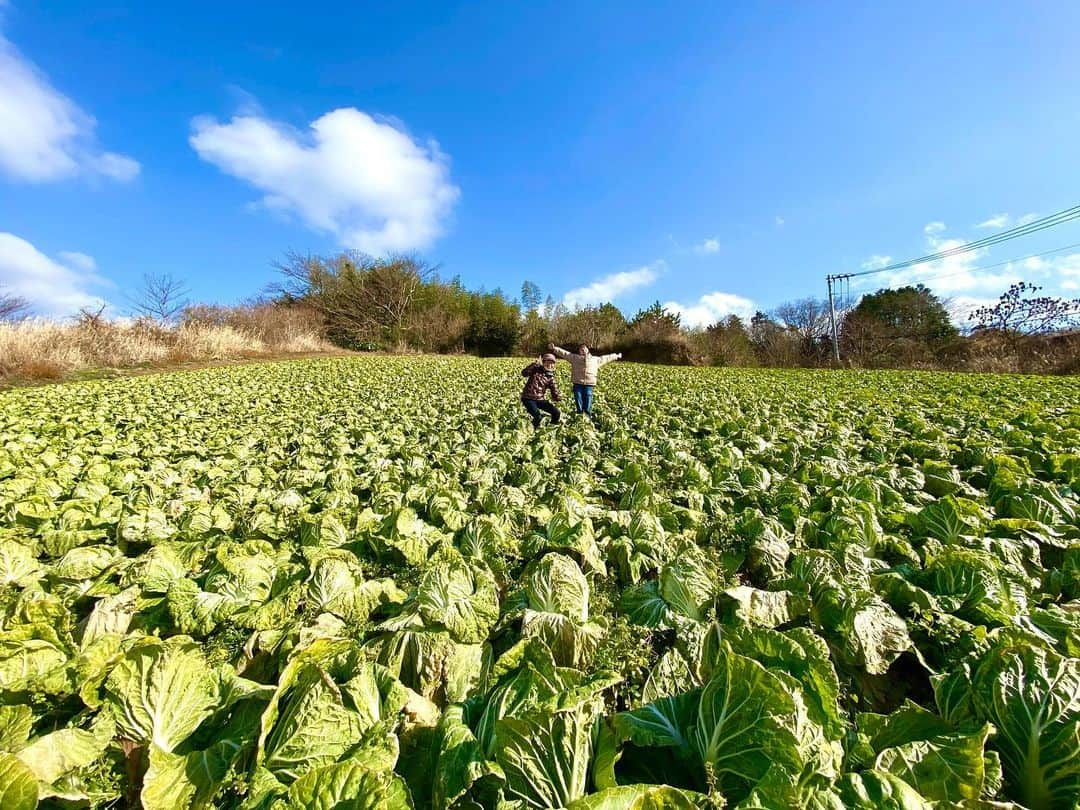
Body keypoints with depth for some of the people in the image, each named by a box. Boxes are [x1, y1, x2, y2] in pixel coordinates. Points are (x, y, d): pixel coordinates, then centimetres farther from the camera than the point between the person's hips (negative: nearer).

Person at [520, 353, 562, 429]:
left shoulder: (551, 377, 5)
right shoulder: (536, 369, -4)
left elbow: (554, 392, -2)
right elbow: (524, 373, -22)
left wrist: (557, 397, -25)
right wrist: (535, 364, -30)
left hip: (540, 399, 5)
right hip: (528, 398, -5)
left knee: (556, 413, -3)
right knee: (538, 417, -25)